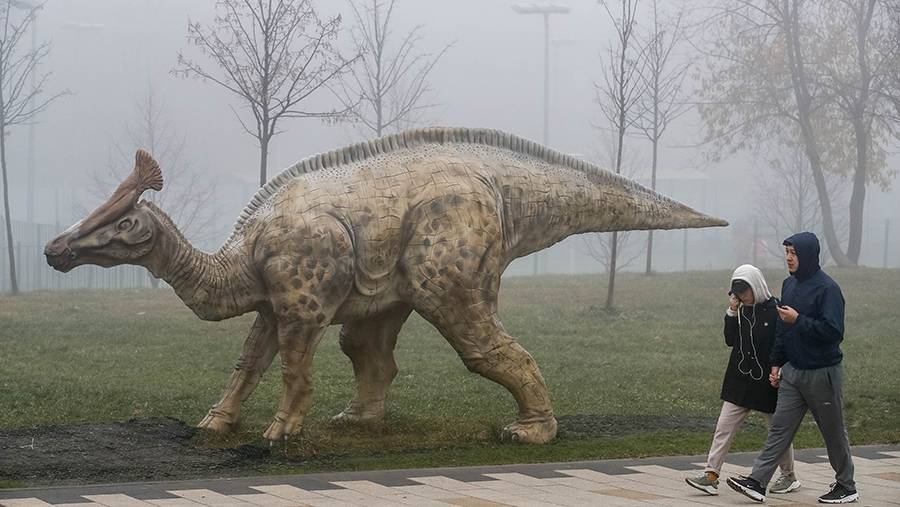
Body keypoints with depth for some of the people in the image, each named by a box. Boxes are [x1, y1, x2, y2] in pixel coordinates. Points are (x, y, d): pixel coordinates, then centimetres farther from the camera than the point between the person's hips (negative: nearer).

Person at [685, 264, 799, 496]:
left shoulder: (775, 310, -11)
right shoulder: (741, 310, 6)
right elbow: (730, 340, 4)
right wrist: (732, 314, -6)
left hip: (767, 381, -5)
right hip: (739, 380, 5)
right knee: (724, 427, -2)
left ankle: (789, 476, 27)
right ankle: (711, 476, -4)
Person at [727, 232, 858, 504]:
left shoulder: (827, 288, -15)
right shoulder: (789, 284, 10)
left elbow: (834, 332, -21)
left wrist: (799, 320, -22)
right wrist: (777, 363, 17)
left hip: (823, 374, -7)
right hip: (792, 371, 7)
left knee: (834, 432, 7)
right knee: (779, 428, 1)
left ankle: (846, 487, 21)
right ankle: (757, 482, -4)